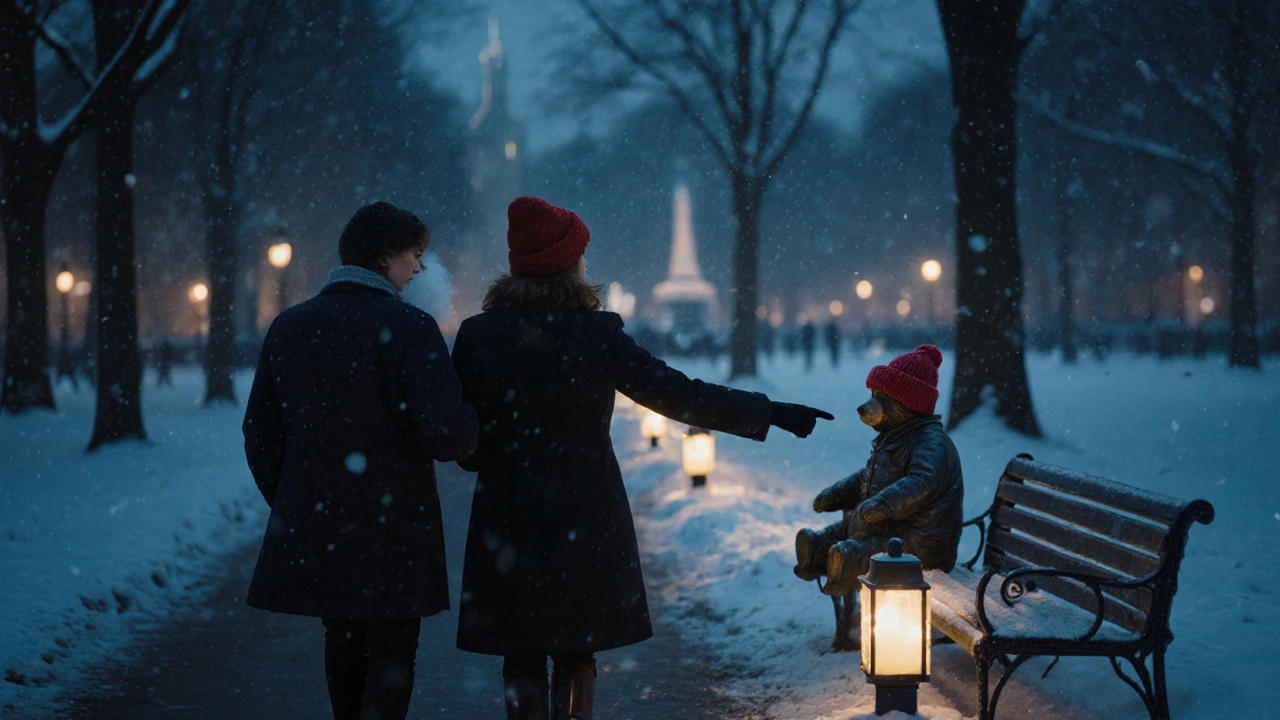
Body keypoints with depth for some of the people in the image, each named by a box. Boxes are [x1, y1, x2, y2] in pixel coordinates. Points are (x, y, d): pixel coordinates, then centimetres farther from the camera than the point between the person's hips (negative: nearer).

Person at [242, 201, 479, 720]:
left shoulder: (289, 327, 4)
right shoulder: (410, 328, -13)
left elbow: (260, 433, 8)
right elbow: (447, 431, -23)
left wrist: (287, 505, 20)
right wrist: (467, 432, 0)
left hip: (314, 522, 5)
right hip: (393, 524, -5)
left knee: (343, 640, 22)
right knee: (391, 654, 3)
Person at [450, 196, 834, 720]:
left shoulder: (476, 336, -7)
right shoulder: (598, 336, -12)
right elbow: (681, 396, -12)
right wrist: (772, 414, -6)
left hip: (507, 524, 1)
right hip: (586, 521, -1)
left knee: (521, 662, 11)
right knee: (577, 656, 13)